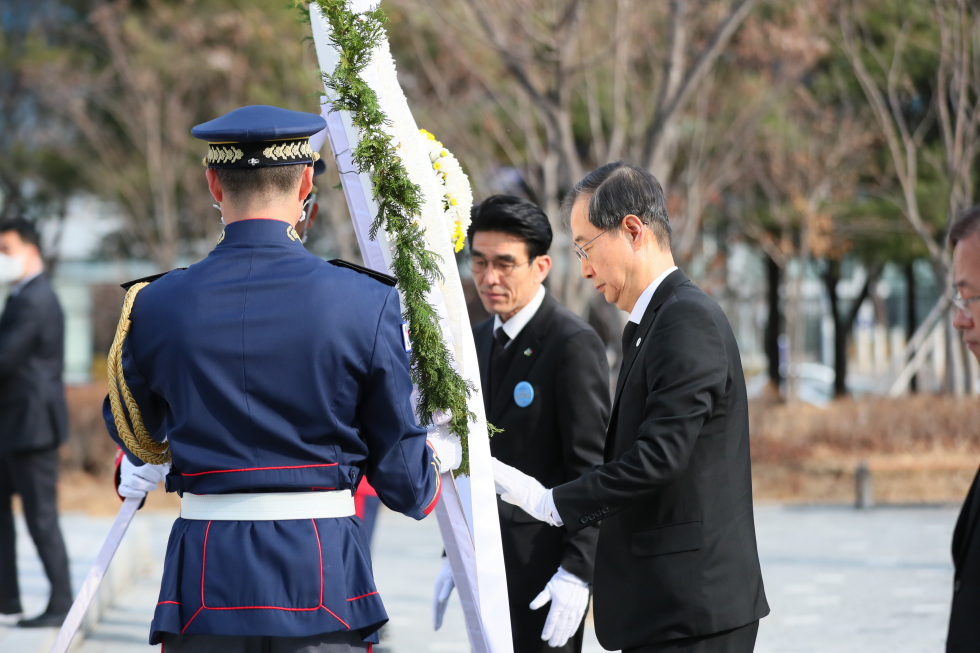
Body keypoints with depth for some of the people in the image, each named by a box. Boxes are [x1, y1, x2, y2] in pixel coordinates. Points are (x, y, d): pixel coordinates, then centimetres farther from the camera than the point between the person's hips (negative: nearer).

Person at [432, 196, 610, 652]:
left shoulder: (574, 343, -13)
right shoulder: (479, 340, 13)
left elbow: (591, 468, -16)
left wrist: (577, 572, -21)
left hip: (544, 563, -8)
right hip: (488, 561, 8)